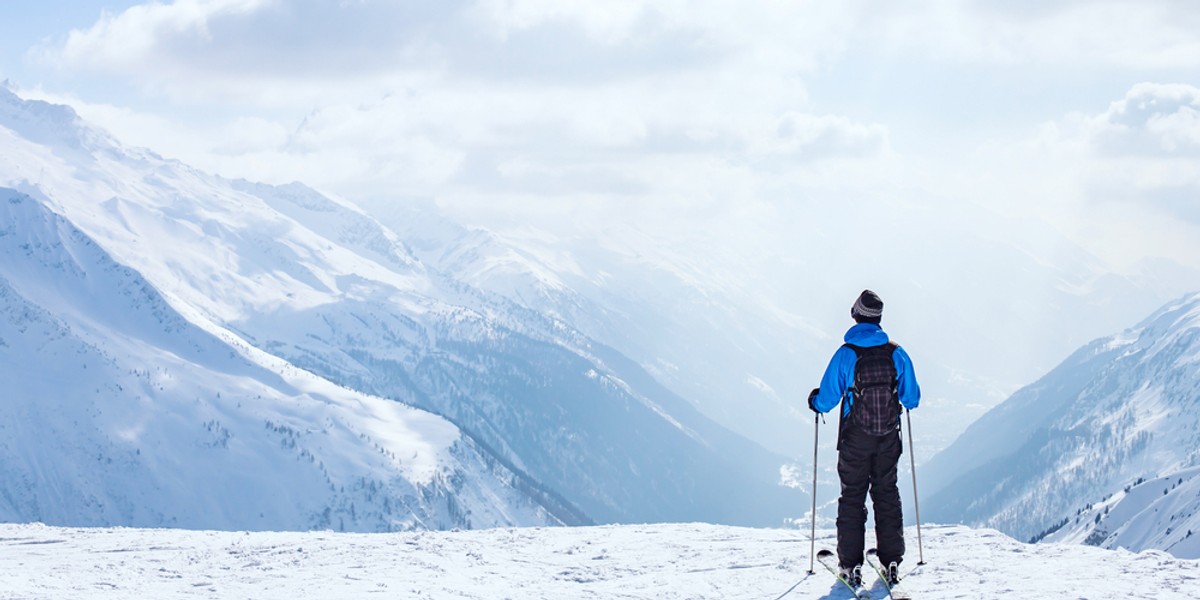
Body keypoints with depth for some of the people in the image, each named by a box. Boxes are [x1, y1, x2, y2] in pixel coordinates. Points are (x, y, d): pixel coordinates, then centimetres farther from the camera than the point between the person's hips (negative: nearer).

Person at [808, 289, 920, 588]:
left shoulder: (846, 354, -13)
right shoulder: (897, 354, -5)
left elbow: (827, 398, -10)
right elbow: (912, 398, 4)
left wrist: (815, 401, 13)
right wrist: (905, 399, 28)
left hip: (855, 440, -2)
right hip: (888, 438, 2)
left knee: (852, 496, 6)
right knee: (887, 494, 13)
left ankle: (851, 565, 2)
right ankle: (891, 561, 12)